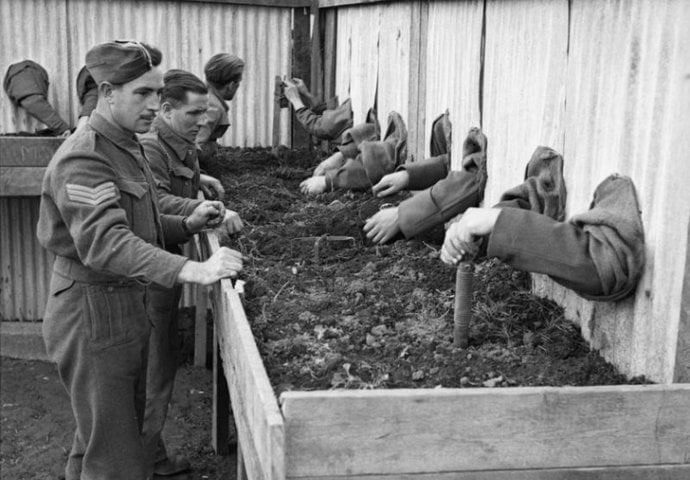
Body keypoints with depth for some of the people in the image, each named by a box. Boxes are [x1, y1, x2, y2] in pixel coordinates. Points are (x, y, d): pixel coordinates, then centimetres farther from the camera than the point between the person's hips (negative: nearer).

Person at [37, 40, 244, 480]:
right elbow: (103, 241, -35)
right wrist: (191, 271, -45)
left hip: (129, 305, 10)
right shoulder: (83, 158, -20)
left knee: (106, 433, 21)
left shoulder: (127, 148, 13)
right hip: (92, 310, -10)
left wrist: (188, 225, 3)